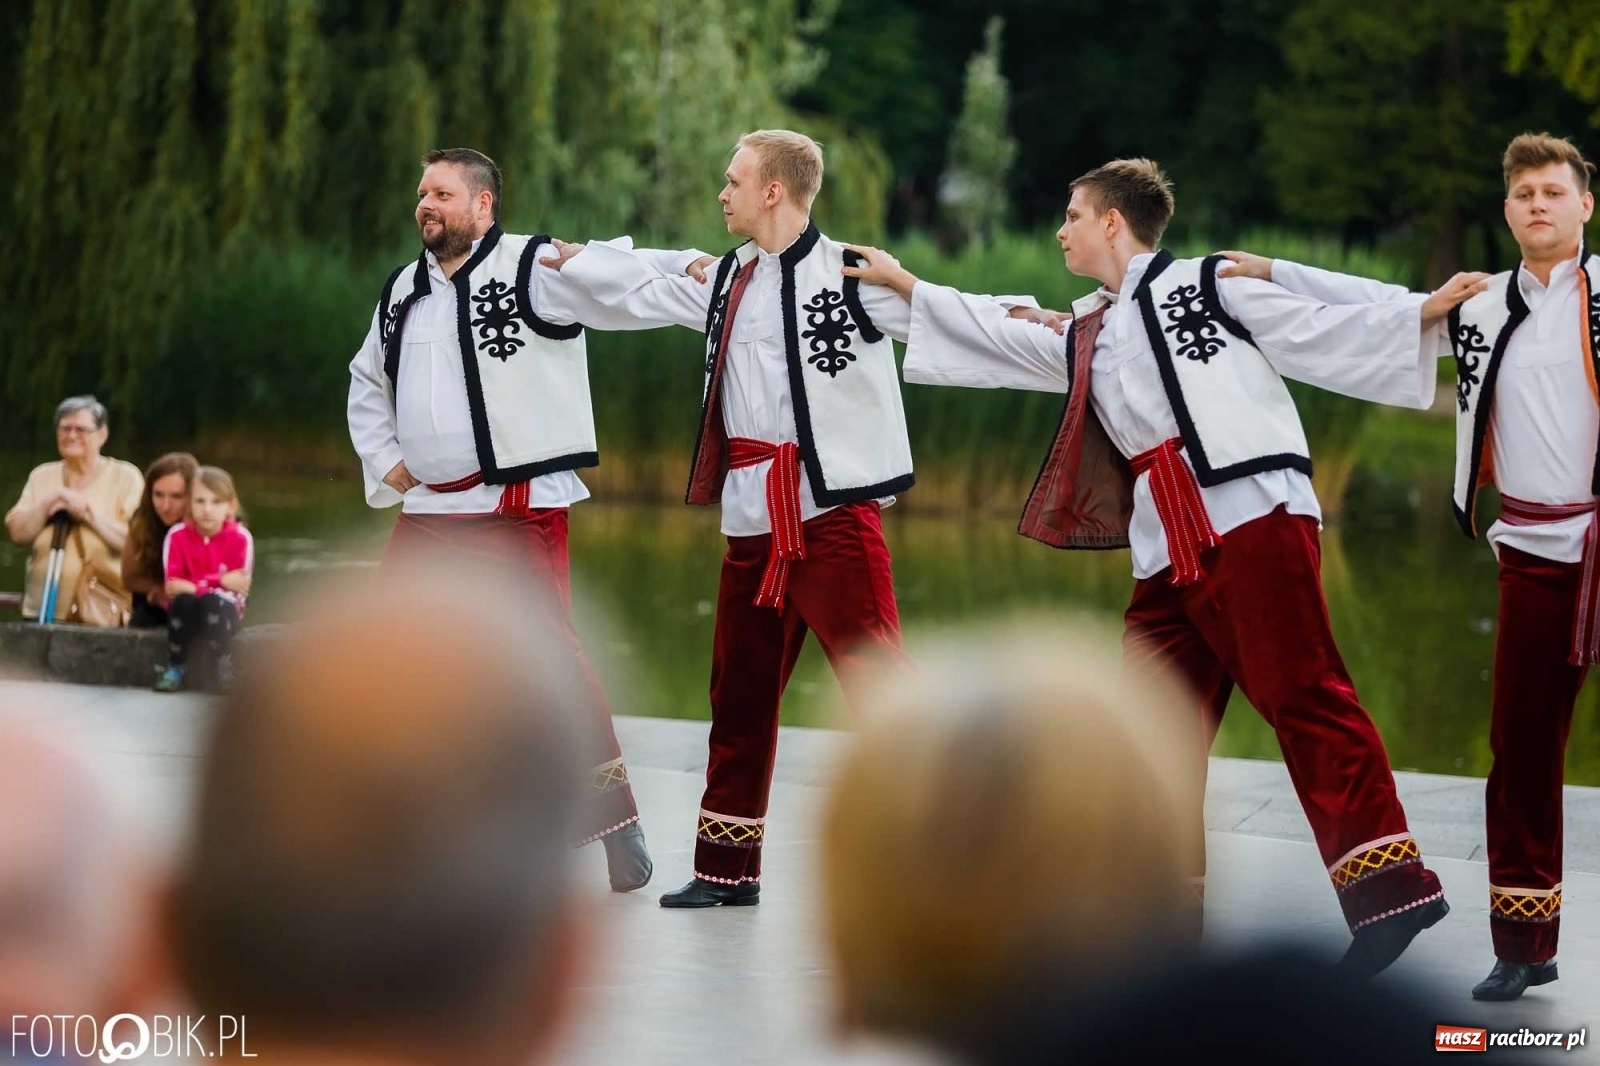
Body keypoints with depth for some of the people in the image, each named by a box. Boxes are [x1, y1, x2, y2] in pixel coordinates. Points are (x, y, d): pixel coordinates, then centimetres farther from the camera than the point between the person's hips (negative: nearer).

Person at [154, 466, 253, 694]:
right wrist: (219, 581, -24)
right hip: (186, 610, 1)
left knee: (213, 602, -34)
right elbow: (172, 585, -12)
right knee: (183, 600, -32)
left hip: (224, 609, -1)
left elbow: (238, 586, -12)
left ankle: (224, 669, -20)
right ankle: (176, 668, -15)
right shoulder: (177, 535, -7)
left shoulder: (240, 538, -10)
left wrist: (194, 586, -22)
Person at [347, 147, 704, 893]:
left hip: (519, 510, -7)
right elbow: (368, 383, 28)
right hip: (428, 511, 7)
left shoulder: (534, 268, -8)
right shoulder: (403, 292, 14)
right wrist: (385, 463, 16)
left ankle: (613, 810, -1)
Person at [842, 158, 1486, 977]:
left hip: (1254, 518, -8)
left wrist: (1425, 313, -11)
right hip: (1172, 553, 8)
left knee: (1302, 696, -16)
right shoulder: (1086, 340, 25)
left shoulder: (1206, 286, 5)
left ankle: (1390, 886, -20)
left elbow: (1328, 335, 0)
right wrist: (902, 284, 41)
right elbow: (993, 335, 37)